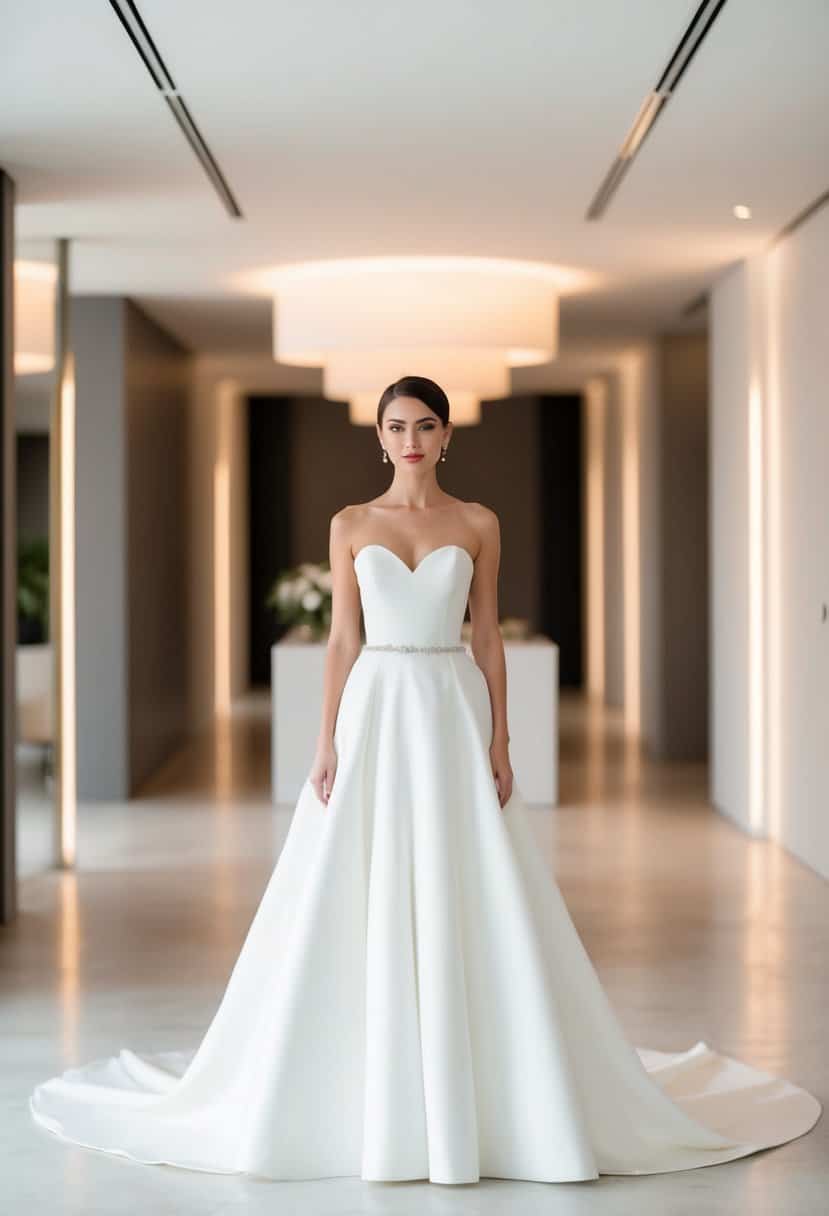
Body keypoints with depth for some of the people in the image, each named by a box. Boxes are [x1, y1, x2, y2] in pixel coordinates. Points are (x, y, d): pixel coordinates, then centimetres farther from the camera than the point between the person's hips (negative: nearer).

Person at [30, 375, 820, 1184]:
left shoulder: (478, 525, 6)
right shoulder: (351, 525, 5)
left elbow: (488, 637, 5)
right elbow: (342, 640, 4)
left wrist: (499, 740, -3)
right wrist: (327, 743, -4)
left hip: (454, 718, 0)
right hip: (375, 717, 0)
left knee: (466, 910, -1)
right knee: (362, 910, 0)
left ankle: (480, 1100, 11)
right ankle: (370, 1099, 12)